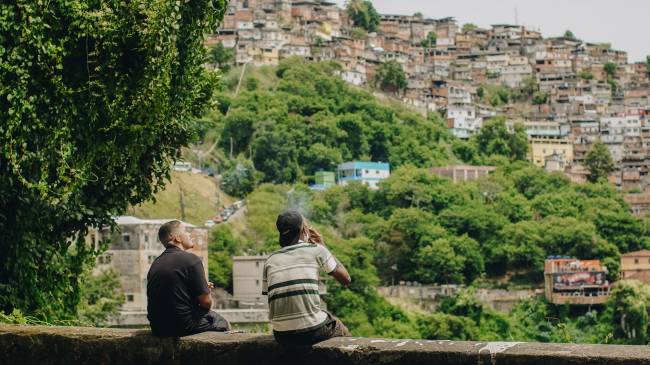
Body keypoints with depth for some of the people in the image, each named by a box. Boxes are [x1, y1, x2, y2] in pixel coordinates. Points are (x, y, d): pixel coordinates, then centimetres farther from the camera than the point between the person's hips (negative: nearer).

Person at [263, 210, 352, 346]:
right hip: (312, 331, -4)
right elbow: (346, 279, 11)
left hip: (281, 336, 4)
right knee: (341, 331, 29)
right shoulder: (316, 250, 2)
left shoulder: (270, 261, 12)